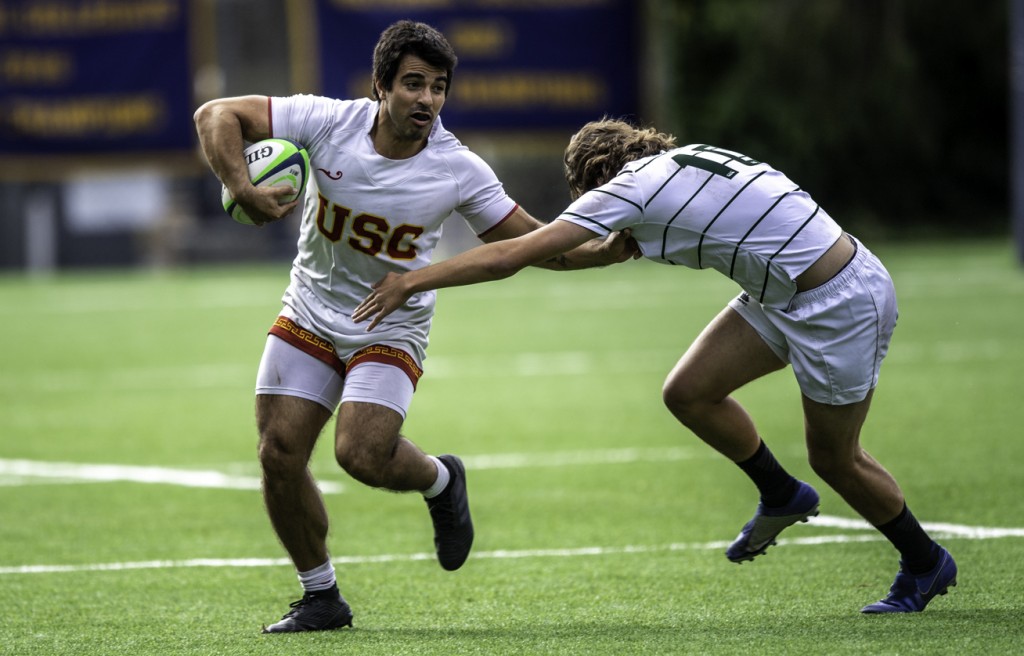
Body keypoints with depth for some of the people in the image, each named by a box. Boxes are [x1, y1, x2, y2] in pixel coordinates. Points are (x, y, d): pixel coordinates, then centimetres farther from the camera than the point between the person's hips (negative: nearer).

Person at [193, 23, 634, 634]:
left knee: (362, 453, -23)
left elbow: (531, 241, -5)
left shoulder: (458, 170, -15)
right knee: (279, 453, -6)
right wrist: (243, 189, -30)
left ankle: (440, 481, 14)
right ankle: (322, 597, 13)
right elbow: (217, 114, -15)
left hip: (391, 326, -2)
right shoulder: (330, 123, -16)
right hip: (311, 314, 2)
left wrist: (606, 251, -20)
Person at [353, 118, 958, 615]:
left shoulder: (629, 189, -15)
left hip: (841, 302, -9)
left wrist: (413, 280, -10)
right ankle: (781, 497, 26)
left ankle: (926, 563, 29)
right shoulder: (687, 158, 7)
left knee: (834, 457, 8)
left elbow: (510, 256, -16)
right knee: (689, 393, 5)